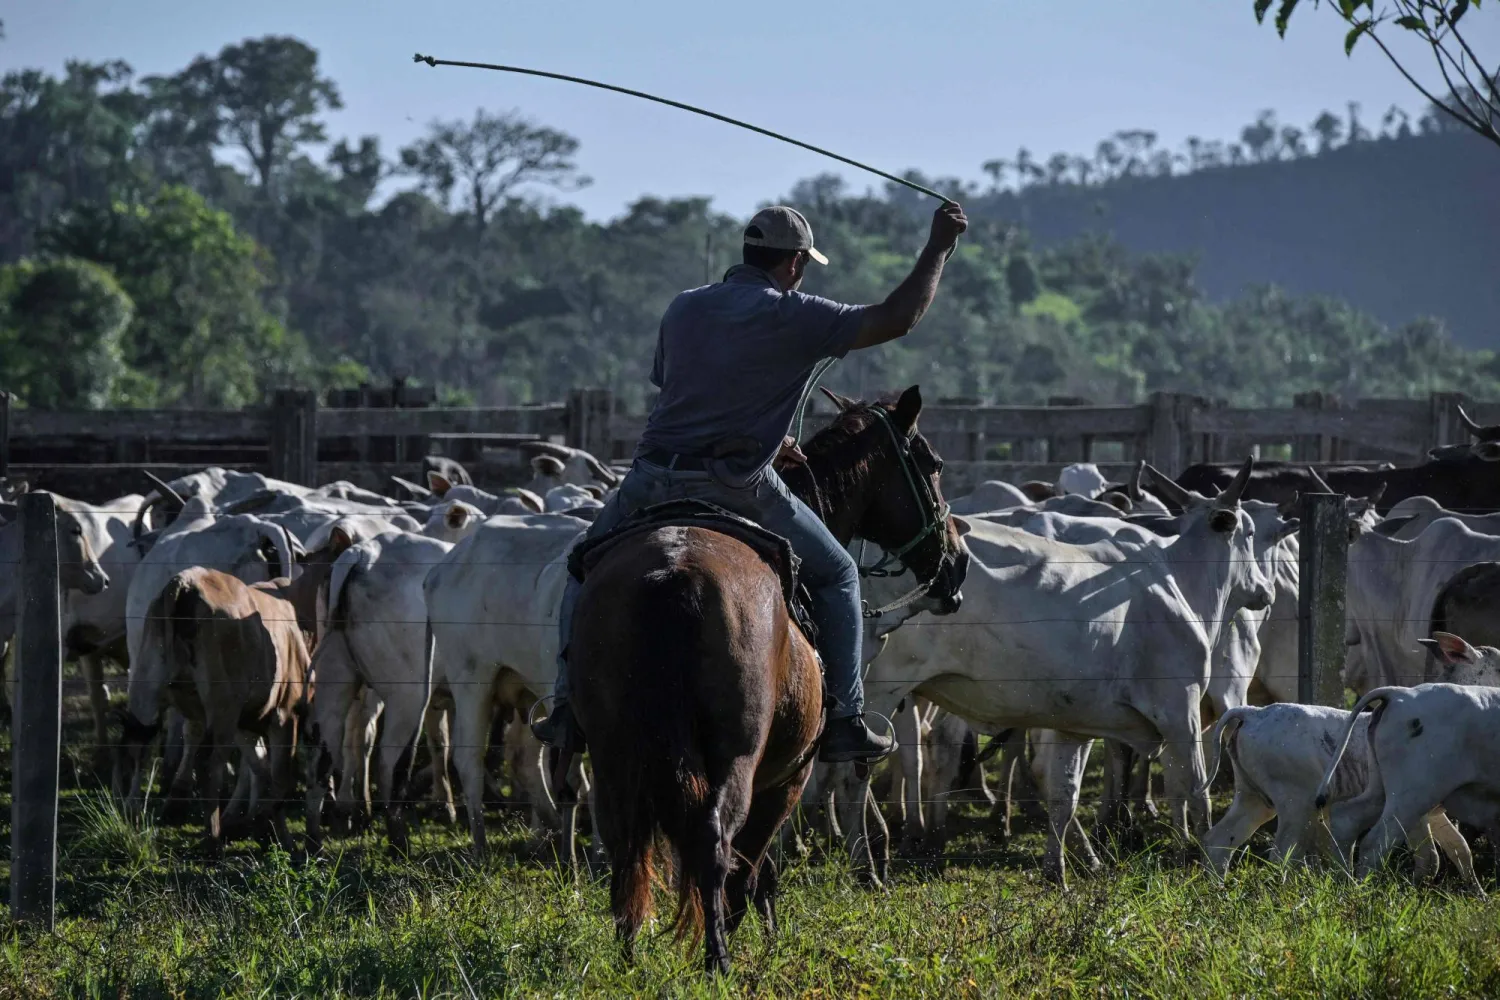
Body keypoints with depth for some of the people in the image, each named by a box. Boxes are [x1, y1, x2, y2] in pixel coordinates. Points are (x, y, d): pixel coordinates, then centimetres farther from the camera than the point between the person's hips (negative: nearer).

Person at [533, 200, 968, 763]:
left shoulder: (683, 309, 15)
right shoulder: (793, 318, -3)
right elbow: (896, 319, -7)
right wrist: (939, 247, 4)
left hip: (653, 481, 4)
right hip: (738, 487, -4)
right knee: (835, 575, 16)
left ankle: (569, 706, 15)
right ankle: (843, 721, 10)